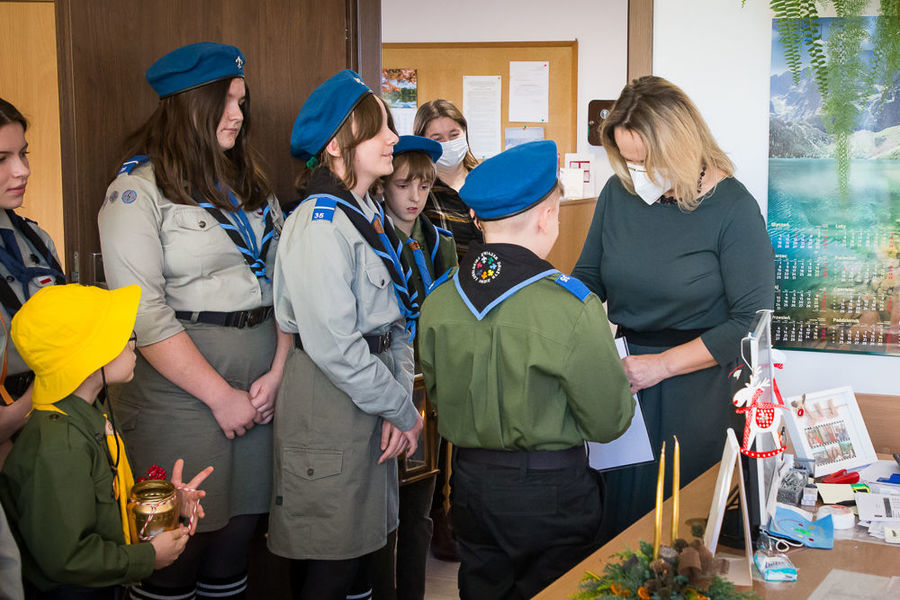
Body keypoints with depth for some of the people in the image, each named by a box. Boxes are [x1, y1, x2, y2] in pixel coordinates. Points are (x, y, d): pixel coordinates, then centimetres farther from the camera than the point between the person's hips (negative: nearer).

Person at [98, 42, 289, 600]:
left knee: (240, 528, 10)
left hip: (261, 387, 6)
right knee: (180, 544, 1)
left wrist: (277, 372, -4)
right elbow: (145, 314, -14)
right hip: (181, 390, -6)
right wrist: (220, 396, -13)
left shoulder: (253, 185, 14)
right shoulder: (139, 189, -6)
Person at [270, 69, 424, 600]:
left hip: (372, 403, 9)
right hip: (328, 403, -9)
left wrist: (402, 401, -4)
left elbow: (395, 319, 10)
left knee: (364, 544, 18)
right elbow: (333, 345, -24)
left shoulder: (371, 215, 11)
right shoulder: (320, 223, -18)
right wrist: (403, 410, -15)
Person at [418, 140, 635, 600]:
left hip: (470, 487, 5)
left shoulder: (437, 302, -6)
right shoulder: (572, 306, -21)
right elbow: (610, 422, -13)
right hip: (552, 493, -4)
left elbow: (437, 399, 7)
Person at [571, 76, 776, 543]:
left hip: (700, 387, -4)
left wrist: (662, 364, -16)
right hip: (623, 378, 4)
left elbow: (754, 322, -14)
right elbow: (588, 277, 14)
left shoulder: (732, 208, -13)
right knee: (615, 510, 10)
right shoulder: (619, 193, 2)